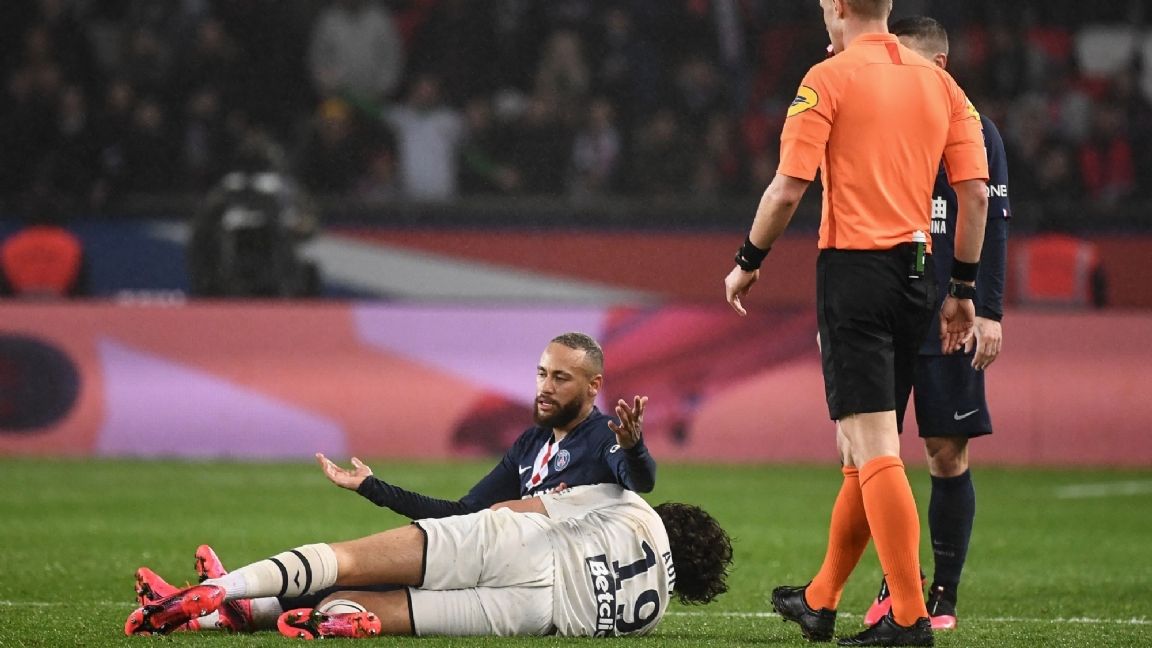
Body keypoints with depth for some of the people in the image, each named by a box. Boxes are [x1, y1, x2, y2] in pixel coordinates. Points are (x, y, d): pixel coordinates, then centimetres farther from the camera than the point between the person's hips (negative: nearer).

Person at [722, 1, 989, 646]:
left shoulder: (830, 78, -6)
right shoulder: (940, 82, 10)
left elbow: (789, 188, -11)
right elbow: (976, 193, 6)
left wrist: (749, 263, 3)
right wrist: (964, 290, 13)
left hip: (854, 268, -6)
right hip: (916, 272, 6)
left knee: (872, 448, -9)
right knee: (871, 449, 15)